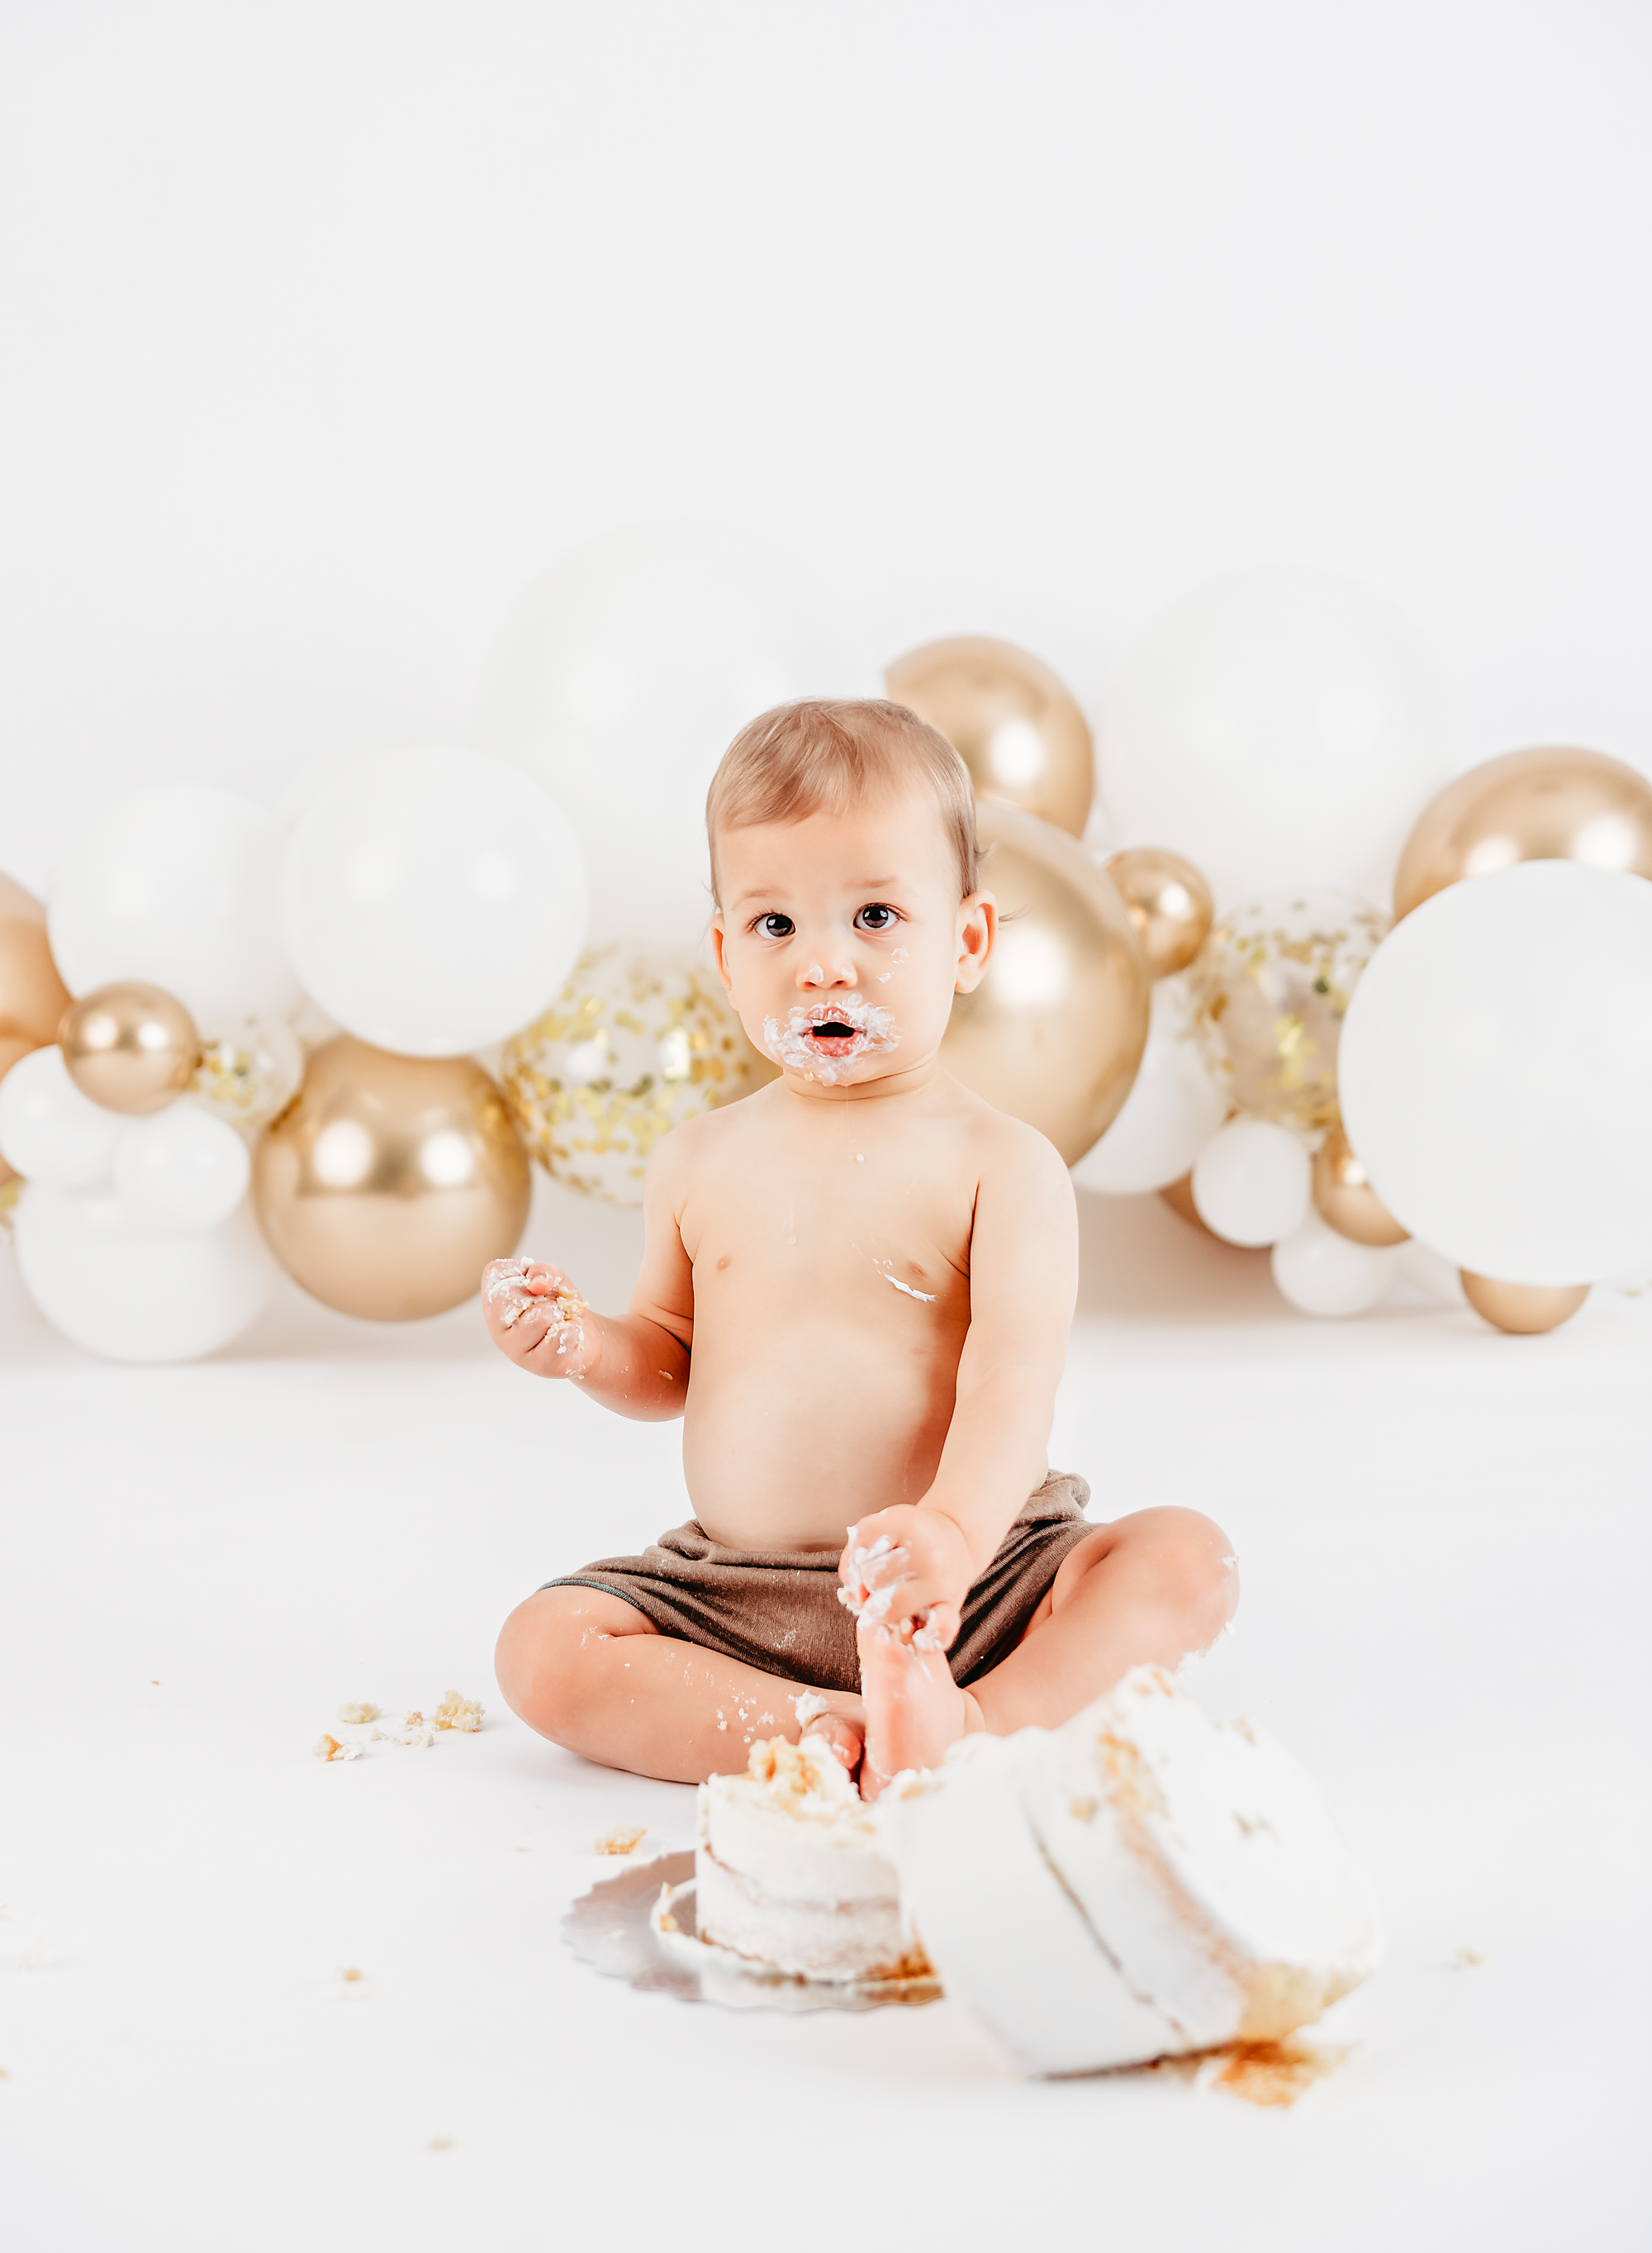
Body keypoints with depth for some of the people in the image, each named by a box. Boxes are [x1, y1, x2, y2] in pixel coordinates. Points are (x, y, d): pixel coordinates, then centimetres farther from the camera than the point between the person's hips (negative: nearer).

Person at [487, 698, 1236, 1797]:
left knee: (1190, 1559, -23)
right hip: (729, 1596, 3)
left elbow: (1011, 1384, -18)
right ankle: (830, 1735, -27)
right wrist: (587, 1346, -6)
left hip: (964, 1592, -3)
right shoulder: (702, 1162, 6)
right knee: (541, 1651, -19)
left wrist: (955, 1532, -37)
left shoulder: (1001, 1165, -6)